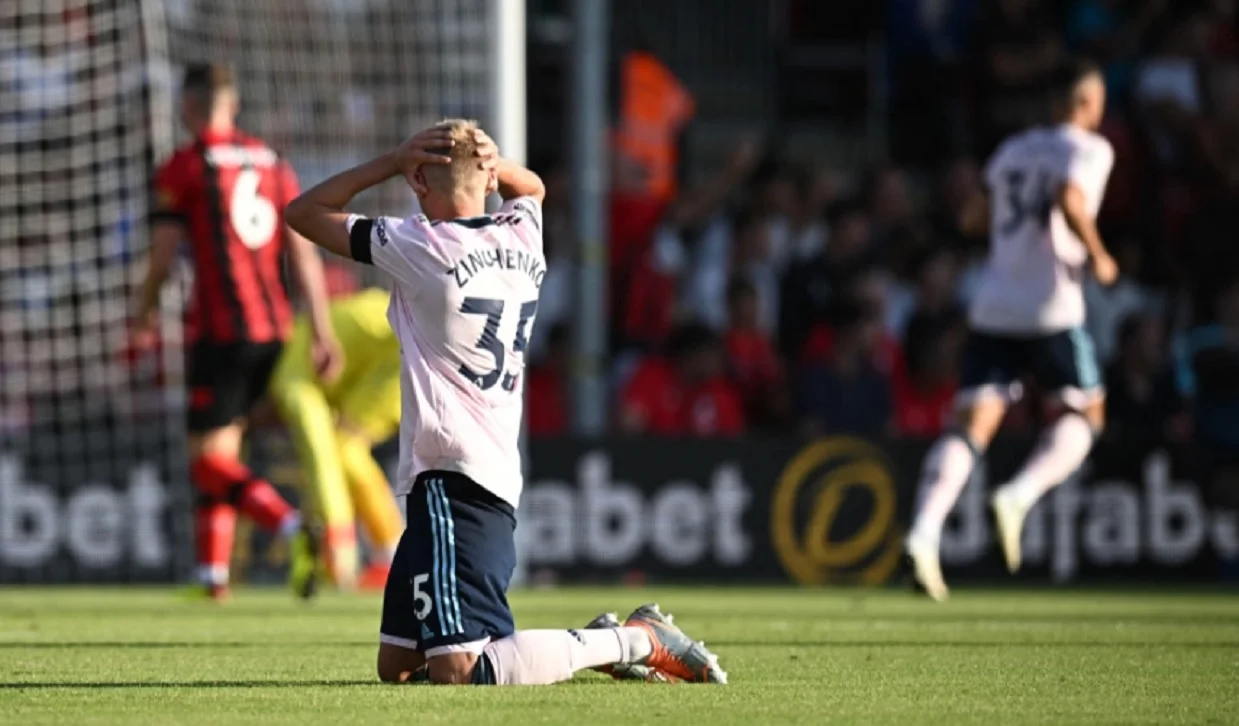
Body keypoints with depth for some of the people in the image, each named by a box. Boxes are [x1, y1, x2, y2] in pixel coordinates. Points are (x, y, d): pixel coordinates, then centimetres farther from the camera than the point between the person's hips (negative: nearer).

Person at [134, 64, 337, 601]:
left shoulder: (183, 169, -5)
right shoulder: (273, 165, 11)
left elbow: (162, 258, -3)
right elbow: (303, 253, 7)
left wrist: (145, 313, 15)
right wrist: (323, 330, 7)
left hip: (219, 330, -6)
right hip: (273, 326, 6)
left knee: (209, 462, -6)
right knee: (222, 450, 18)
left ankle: (291, 526, -30)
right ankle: (213, 572, 17)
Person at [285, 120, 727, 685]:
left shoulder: (423, 248, -10)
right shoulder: (522, 239, 10)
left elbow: (303, 213, 0)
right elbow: (531, 187, 37)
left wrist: (393, 162, 3)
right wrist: (488, 160, 14)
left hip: (451, 484, -9)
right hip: (499, 477, 9)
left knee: (455, 673, -18)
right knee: (397, 667, 14)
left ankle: (635, 641, -12)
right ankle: (589, 644, 10)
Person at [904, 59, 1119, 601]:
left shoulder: (1014, 150, 19)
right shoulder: (1089, 150, -1)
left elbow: (974, 217, 24)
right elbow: (1071, 201, -19)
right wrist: (1098, 257, -7)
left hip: (993, 308, 5)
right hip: (1050, 309, -5)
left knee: (973, 426, 0)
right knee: (1085, 412, 13)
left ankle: (925, 530, -20)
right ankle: (1020, 495, -11)